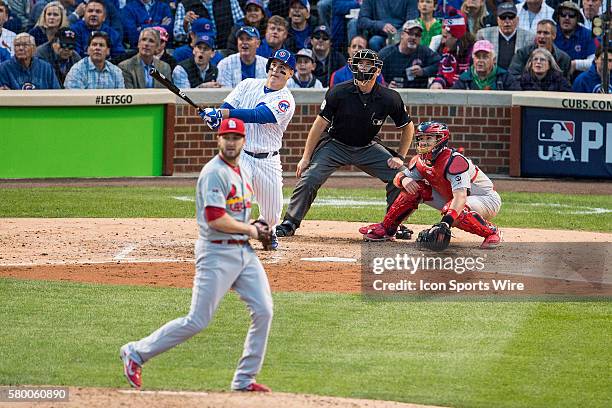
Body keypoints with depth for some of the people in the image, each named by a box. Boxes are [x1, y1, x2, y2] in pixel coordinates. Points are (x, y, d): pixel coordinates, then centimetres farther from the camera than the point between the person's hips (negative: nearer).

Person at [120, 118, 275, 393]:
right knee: (198, 321, -7)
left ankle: (245, 380, 8)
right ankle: (136, 353, 6)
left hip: (244, 251, 8)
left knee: (263, 312, -1)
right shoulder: (214, 172, -14)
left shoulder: (242, 171, 15)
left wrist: (256, 228, 10)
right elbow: (215, 219, -24)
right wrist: (250, 230, -11)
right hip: (217, 253, -8)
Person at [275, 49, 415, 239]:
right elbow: (320, 124, -11)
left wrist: (399, 157, -6)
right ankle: (289, 224, -6)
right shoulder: (339, 92, -19)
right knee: (308, 179, -19)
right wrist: (306, 158, -11)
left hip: (367, 148, 2)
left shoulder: (389, 98, -15)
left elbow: (408, 127, 2)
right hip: (335, 145, -2)